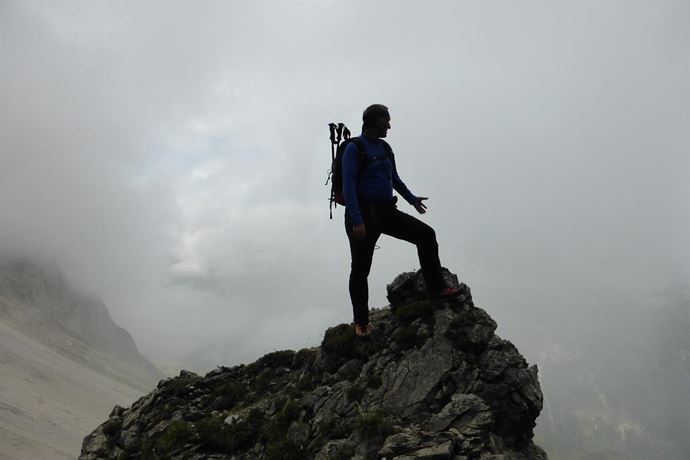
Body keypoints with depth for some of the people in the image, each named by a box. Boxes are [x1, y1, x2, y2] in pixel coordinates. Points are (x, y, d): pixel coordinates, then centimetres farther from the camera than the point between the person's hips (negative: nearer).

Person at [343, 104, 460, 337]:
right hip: (363, 214, -7)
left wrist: (412, 199, 35)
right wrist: (356, 221, -25)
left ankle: (436, 289, 4)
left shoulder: (385, 148, 13)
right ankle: (361, 323, 13)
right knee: (360, 269, 1)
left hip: (386, 212, 7)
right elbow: (348, 186, -18)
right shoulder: (354, 148, -10)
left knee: (426, 235, -2)